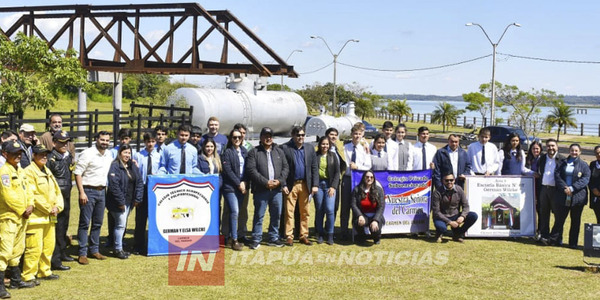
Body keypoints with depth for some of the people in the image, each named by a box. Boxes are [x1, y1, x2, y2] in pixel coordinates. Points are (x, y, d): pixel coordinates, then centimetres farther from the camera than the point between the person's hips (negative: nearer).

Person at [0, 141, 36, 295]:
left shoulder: (20, 170, 14)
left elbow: (27, 189, 17)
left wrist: (30, 205, -1)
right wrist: (22, 210, -12)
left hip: (22, 217, 9)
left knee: (17, 250, 18)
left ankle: (16, 280, 29)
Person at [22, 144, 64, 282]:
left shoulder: (47, 171, 18)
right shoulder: (29, 171, -9)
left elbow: (57, 191, 17)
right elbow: (33, 195, -16)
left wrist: (57, 207, -1)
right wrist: (48, 209, -13)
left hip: (50, 217, 8)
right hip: (35, 217, -8)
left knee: (49, 246, 13)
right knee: (34, 248, -8)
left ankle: (44, 272, 25)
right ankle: (28, 276, -1)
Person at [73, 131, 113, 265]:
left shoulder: (109, 155, 10)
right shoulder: (88, 153, -10)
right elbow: (77, 173, -12)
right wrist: (82, 192, -17)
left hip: (102, 191, 7)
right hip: (88, 191, -6)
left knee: (98, 223, 12)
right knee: (84, 223, -3)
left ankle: (94, 250, 23)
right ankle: (82, 254, 0)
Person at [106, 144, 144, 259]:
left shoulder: (133, 166, 10)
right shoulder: (115, 166, -13)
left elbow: (139, 183, 11)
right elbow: (114, 185, -20)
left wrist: (138, 199, 1)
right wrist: (121, 202, -19)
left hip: (129, 202, 7)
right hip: (118, 202, -7)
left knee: (123, 225, 13)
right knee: (121, 224, -6)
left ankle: (117, 247, 23)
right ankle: (118, 249, 5)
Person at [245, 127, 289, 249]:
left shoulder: (279, 152, 14)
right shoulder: (254, 152, 0)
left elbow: (285, 167, 11)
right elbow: (251, 170, -10)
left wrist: (279, 180, -6)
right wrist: (265, 182, -15)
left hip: (277, 189, 4)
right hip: (261, 190, -4)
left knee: (276, 215, 9)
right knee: (259, 215, -1)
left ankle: (273, 238, 21)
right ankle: (256, 239, 7)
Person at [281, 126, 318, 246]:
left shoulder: (310, 147, 9)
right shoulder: (285, 148, -2)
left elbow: (314, 167, 8)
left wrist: (315, 185, 0)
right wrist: (283, 185, -11)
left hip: (305, 185, 3)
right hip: (291, 185, -3)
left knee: (305, 212, 8)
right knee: (289, 212, -1)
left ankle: (303, 236, 16)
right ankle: (289, 237, 5)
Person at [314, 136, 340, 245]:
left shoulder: (332, 155, 8)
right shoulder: (315, 156, 3)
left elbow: (337, 172, 5)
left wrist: (333, 186, -4)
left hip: (330, 185, 0)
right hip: (318, 184, 0)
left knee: (330, 209, -9)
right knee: (319, 210, 3)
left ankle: (330, 235, -1)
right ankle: (320, 235, 12)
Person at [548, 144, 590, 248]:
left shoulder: (584, 165, 5)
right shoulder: (563, 163, 10)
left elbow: (585, 179, -6)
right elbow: (557, 175, 0)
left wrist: (572, 188, -17)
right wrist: (564, 188, -15)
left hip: (578, 196, -1)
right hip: (563, 196, 1)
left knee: (575, 221, 6)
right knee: (559, 218, 3)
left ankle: (573, 243, 13)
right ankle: (554, 239, 12)